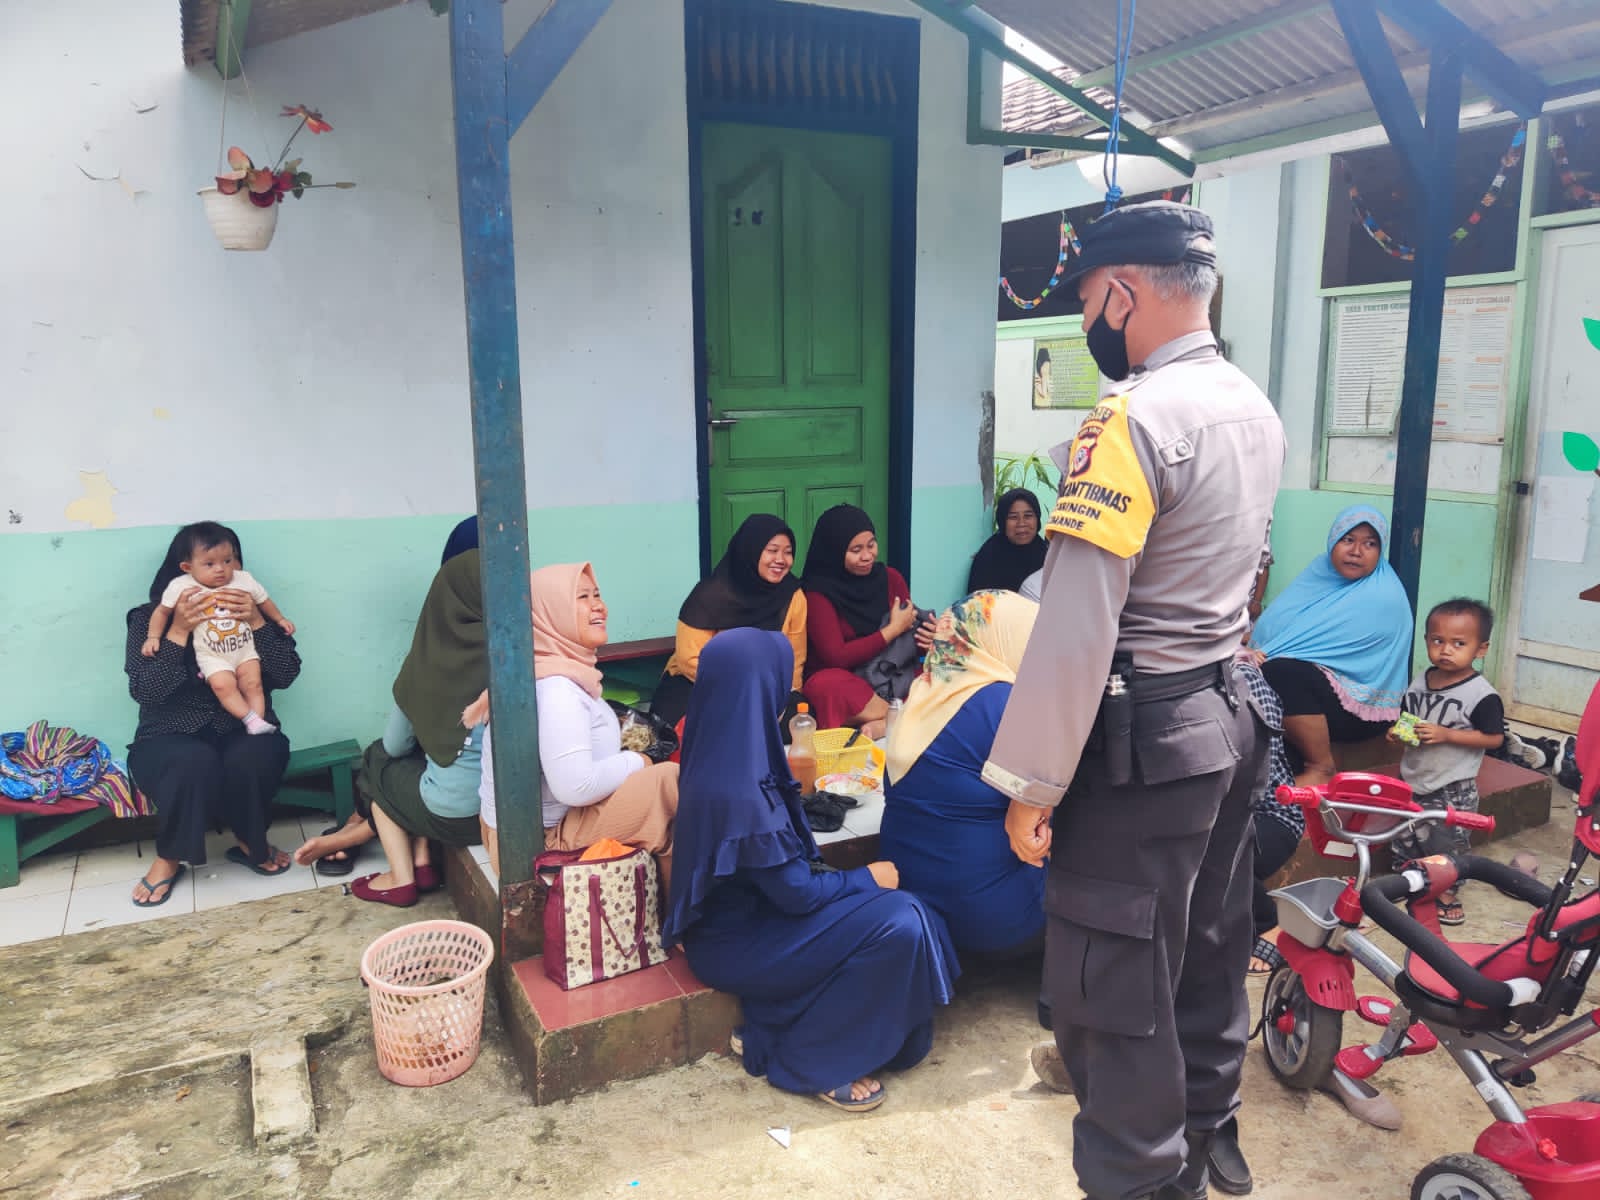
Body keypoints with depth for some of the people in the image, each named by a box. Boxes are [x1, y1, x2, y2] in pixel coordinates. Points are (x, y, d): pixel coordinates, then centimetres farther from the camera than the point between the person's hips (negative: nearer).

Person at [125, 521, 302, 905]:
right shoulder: (149, 618, 0)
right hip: (170, 740, -1)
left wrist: (256, 622, -18)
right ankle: (169, 858, -9)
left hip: (241, 735, 1)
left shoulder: (248, 609, 4)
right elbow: (143, 691, -13)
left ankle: (250, 841, -3)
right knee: (194, 761, -36)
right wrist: (179, 632, -22)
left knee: (256, 755, -34)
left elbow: (287, 675, -6)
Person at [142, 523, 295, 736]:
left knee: (253, 684, -9)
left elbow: (264, 601, 12)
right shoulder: (182, 587, -12)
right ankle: (250, 719, -21)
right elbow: (162, 611, 5)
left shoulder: (244, 580, -7)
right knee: (223, 685, -23)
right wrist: (153, 637, 1)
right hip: (212, 656, -2)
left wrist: (280, 619, 18)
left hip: (245, 648, 2)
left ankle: (259, 722, -8)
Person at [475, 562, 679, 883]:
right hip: (547, 839, -10)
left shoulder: (555, 670, 7)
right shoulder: (555, 688, -23)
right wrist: (636, 762, -14)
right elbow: (576, 786, -29)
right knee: (670, 782, -15)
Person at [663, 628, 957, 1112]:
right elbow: (796, 894, -20)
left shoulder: (717, 757, -3)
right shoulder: (739, 789, -31)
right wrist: (868, 877, -5)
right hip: (736, 942, -9)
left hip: (743, 910, 9)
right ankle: (812, 1062, 2)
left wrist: (783, 781, 31)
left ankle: (774, 1032, 10)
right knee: (897, 925, -16)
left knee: (899, 909, 0)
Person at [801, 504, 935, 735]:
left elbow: (910, 627, 7)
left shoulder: (890, 578, 5)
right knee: (827, 685, -39)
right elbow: (837, 657, -15)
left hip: (894, 678, 4)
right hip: (844, 683, -3)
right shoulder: (818, 592, -8)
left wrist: (926, 637, -17)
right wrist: (893, 629, -11)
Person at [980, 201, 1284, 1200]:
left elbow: (1076, 627, -24)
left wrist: (1031, 785, -18)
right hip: (1231, 715, 10)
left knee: (1112, 986, 4)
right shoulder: (1257, 408, 8)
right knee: (1209, 952, 23)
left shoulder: (1133, 418, -20)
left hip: (1142, 742, -9)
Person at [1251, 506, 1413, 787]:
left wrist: (1268, 656, -25)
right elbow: (1276, 621, 5)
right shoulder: (1323, 569, 9)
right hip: (1310, 683, 8)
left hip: (1360, 704, -8)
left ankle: (1322, 769, -19)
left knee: (1283, 674, -33)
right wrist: (1256, 652, -14)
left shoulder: (1383, 598, -15)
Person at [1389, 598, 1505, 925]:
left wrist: (1445, 734, -24)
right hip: (1412, 780, 6)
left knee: (1446, 842, 4)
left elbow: (1494, 738, -16)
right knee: (1404, 838, 15)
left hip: (1453, 790, -6)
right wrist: (1398, 732, -5)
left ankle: (1447, 894, 23)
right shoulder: (1420, 682, 3)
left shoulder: (1482, 695, -15)